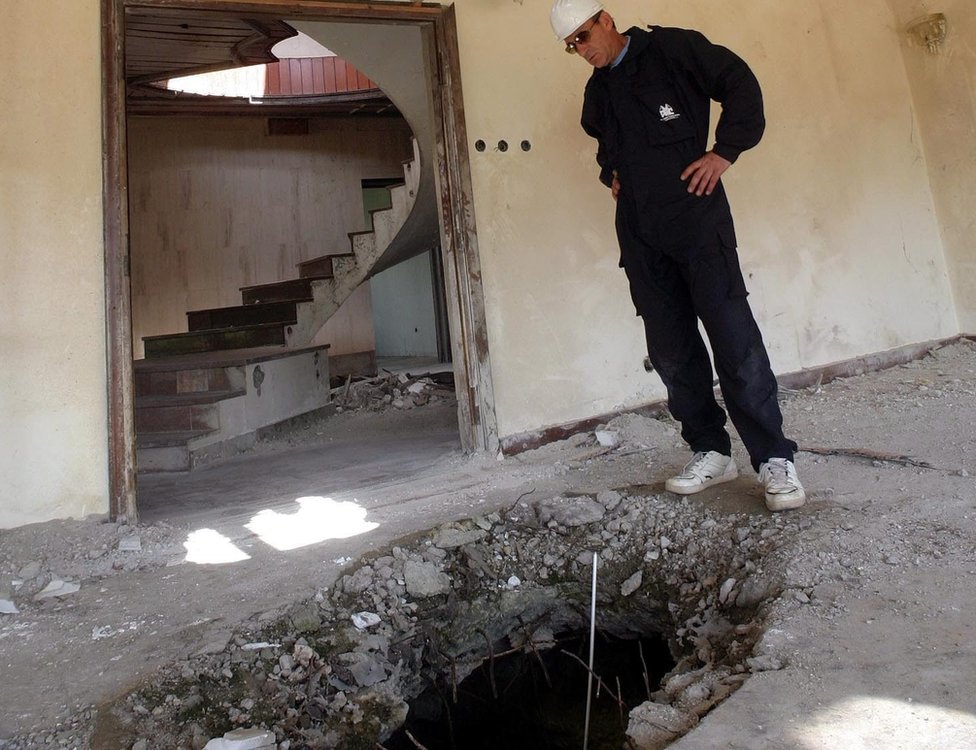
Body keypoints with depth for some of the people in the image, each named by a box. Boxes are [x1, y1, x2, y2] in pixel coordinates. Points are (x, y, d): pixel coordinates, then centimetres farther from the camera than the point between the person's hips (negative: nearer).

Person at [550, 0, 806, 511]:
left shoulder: (670, 49, 2)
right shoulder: (597, 92, 20)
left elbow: (740, 84, 0)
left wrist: (724, 152, -8)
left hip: (696, 217, -6)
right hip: (640, 233, 6)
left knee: (732, 335, -10)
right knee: (670, 349, 3)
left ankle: (774, 459, -3)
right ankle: (710, 452, 13)